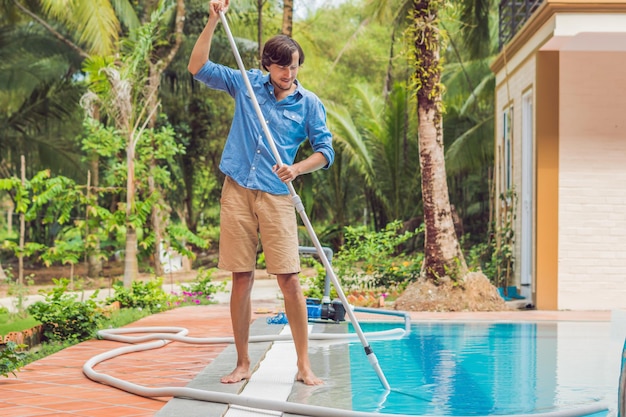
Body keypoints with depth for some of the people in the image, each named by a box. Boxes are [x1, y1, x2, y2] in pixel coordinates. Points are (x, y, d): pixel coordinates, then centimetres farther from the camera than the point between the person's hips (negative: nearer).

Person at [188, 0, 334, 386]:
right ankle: (243, 362, 14)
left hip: (276, 196, -1)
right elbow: (198, 68, 6)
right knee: (242, 279, 4)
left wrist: (297, 168, -18)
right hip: (237, 193, 2)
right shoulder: (246, 83, 8)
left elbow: (326, 151, 1)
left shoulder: (309, 103, 3)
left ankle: (304, 365, 0)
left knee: (290, 279, -6)